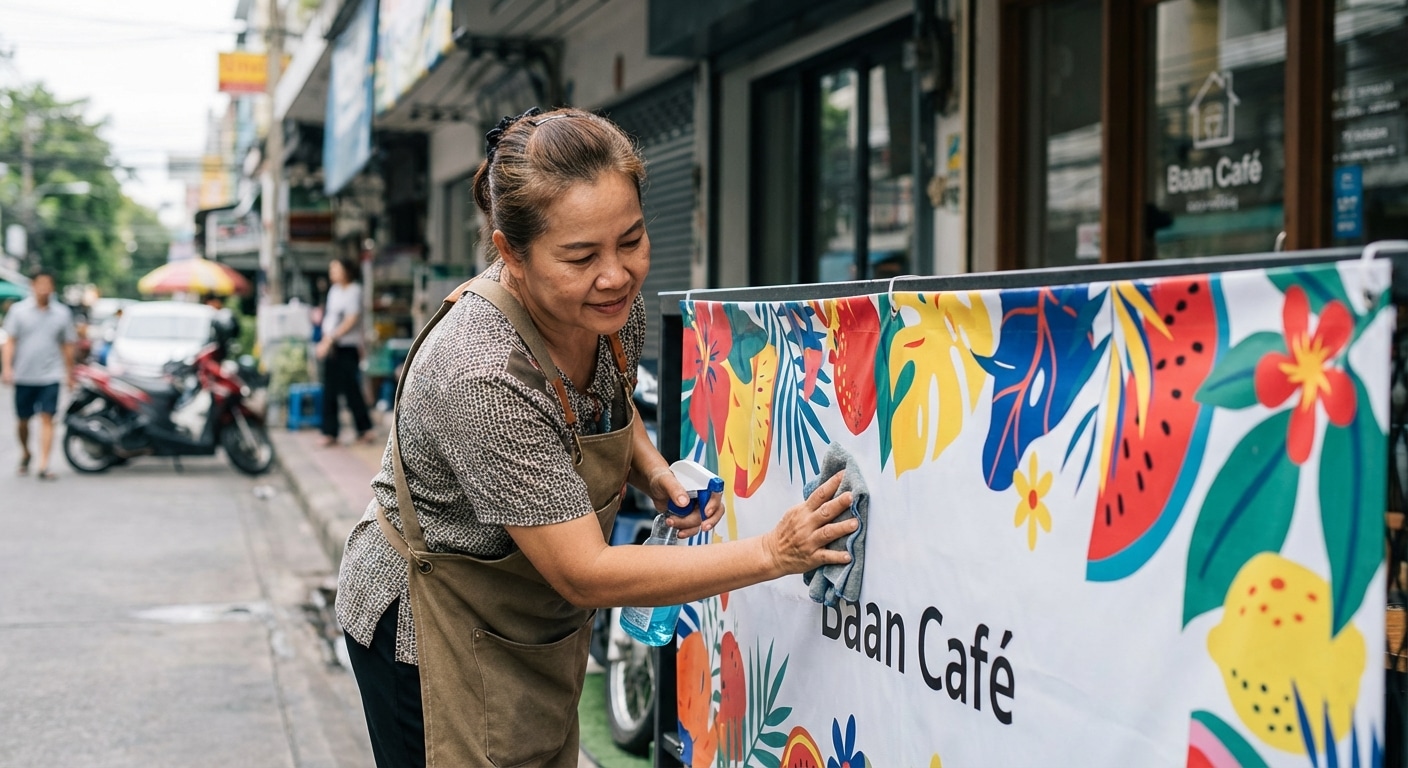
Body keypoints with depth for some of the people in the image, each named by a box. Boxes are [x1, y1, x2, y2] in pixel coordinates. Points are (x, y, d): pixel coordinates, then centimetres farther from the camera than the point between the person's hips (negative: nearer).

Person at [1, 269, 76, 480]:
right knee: (23, 420, 12)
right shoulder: (18, 311, 1)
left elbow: (67, 345, 10)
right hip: (24, 375, 1)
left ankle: (43, 466, -11)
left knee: (47, 418, -9)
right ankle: (25, 454, 37)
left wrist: (69, 373, 11)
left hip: (50, 376, 0)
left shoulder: (62, 313, 4)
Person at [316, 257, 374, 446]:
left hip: (348, 347, -8)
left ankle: (364, 429, 4)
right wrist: (325, 340, 5)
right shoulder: (334, 290, 14)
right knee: (329, 392, 5)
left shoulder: (354, 291, -8)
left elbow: (351, 320, -14)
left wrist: (330, 339, -17)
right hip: (331, 347, 8)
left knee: (350, 389, -6)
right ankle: (330, 433, 7)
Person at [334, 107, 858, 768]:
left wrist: (656, 476, -9)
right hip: (432, 631, -7)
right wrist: (775, 554, -30)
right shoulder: (482, 378, -36)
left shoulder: (614, 305, -11)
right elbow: (586, 575, -31)